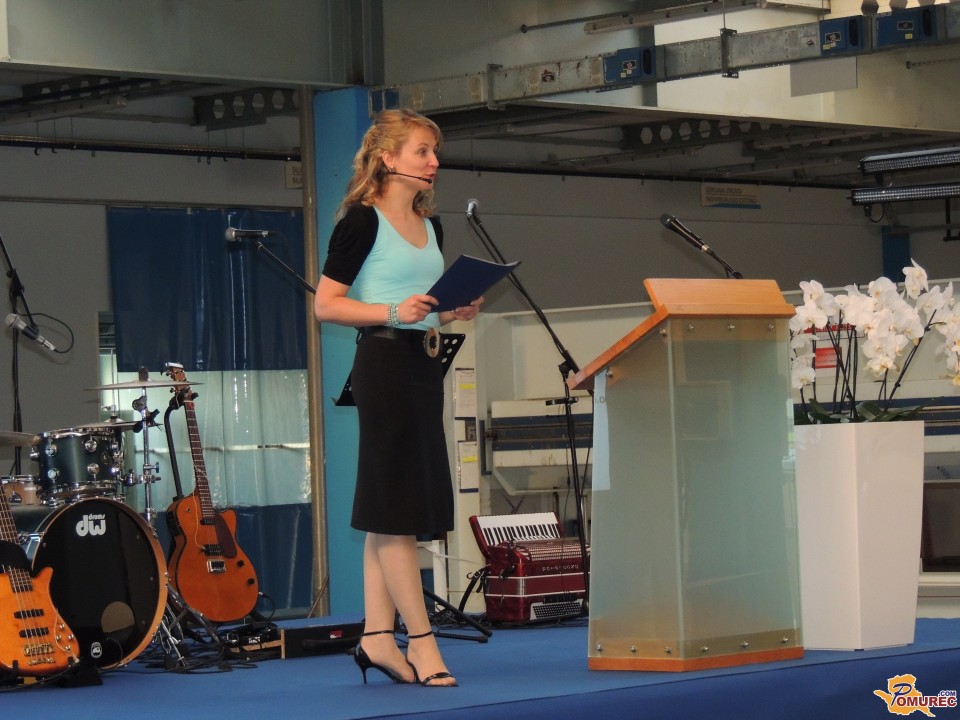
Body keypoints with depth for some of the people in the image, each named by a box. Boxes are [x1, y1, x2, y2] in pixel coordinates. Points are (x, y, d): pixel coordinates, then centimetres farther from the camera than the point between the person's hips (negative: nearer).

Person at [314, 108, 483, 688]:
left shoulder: (430, 227, 16)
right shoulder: (363, 221, -7)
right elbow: (326, 305, -11)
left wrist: (456, 312, 6)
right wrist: (392, 312, -21)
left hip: (425, 364, 9)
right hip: (384, 362, -8)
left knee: (392, 511, 8)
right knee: (395, 508, -5)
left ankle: (378, 636, 10)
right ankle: (421, 640, -3)